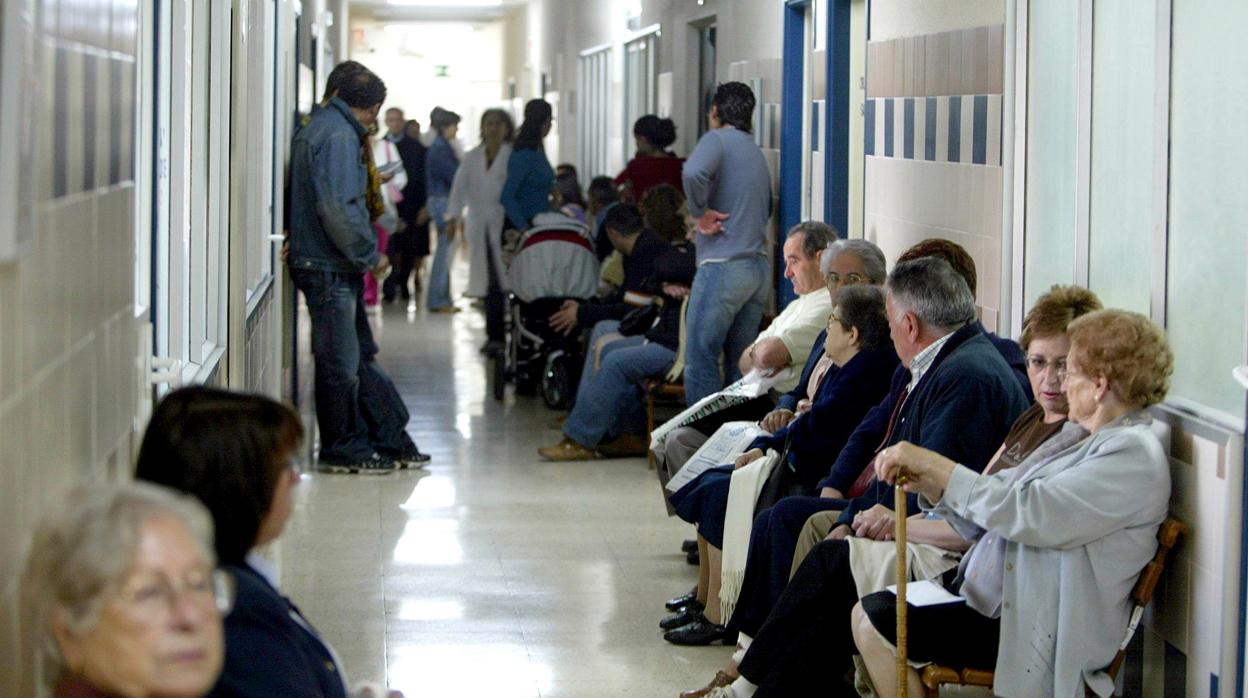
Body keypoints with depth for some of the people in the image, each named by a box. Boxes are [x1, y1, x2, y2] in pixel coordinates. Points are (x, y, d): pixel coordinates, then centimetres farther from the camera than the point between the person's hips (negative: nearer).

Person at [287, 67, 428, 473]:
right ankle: (344, 450, 10)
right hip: (329, 267, -11)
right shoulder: (338, 136, -18)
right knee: (341, 363, 0)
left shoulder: (321, 127, 14)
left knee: (360, 356, 14)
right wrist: (370, 255, -15)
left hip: (337, 267, 11)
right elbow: (336, 209, -25)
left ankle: (391, 441, 21)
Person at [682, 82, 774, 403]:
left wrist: (701, 212, -14)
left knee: (700, 361, -5)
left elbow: (693, 173, -27)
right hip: (758, 267, 8)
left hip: (722, 266, -8)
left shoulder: (717, 140, -6)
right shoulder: (756, 152, 19)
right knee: (740, 361, 11)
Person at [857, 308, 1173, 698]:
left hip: (1043, 632, -10)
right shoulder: (1094, 445, 17)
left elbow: (1028, 513, -25)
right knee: (870, 611, 4)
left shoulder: (1135, 454, -15)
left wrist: (934, 465, -19)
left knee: (875, 623, -14)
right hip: (1001, 600, 10)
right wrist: (930, 486, -3)